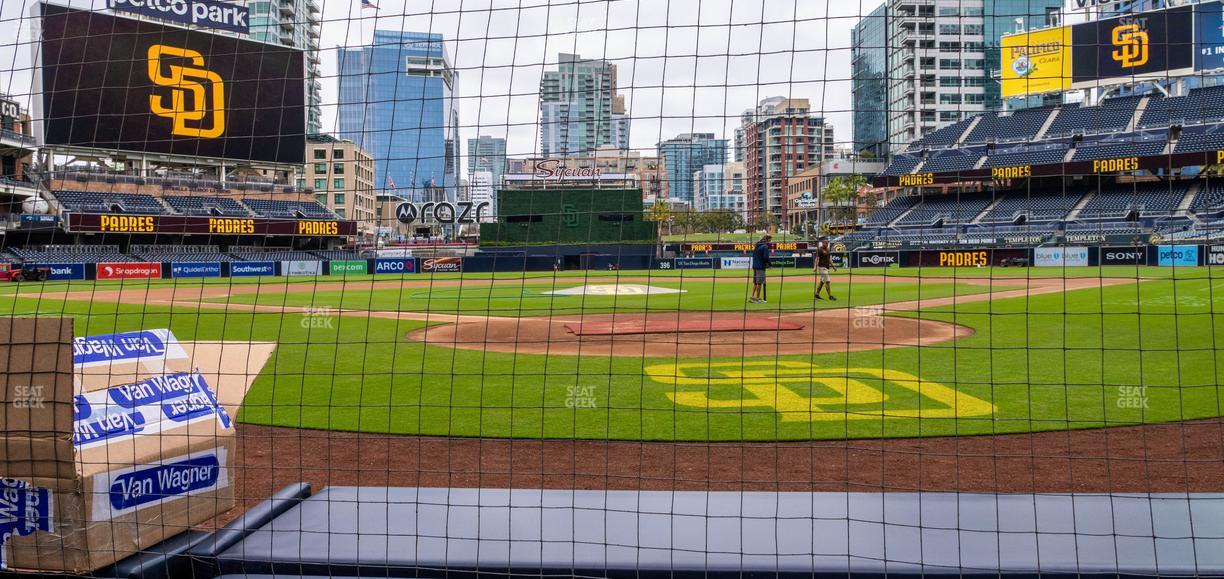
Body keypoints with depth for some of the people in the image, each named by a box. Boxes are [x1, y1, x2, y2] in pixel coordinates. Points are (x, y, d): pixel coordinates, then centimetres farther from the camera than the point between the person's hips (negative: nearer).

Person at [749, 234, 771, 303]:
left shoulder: (757, 245, 13)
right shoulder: (765, 246, -12)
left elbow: (753, 255, 16)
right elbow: (766, 257, -18)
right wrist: (769, 264, -4)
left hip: (754, 266, 8)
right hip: (761, 267, -8)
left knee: (755, 282, 13)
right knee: (759, 282, -2)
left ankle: (752, 297, 10)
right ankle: (757, 298, 2)